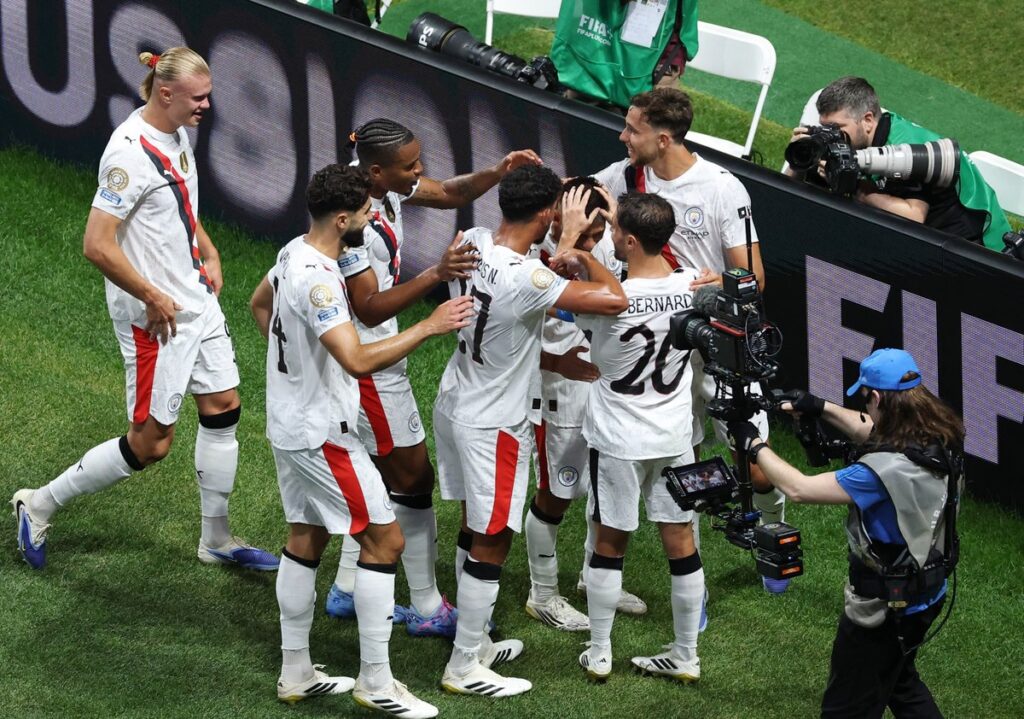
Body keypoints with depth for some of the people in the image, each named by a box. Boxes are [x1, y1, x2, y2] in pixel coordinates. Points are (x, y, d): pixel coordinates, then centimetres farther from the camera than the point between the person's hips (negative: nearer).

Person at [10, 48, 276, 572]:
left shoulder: (177, 134, 5)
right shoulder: (130, 151, -25)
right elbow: (97, 245, -27)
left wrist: (208, 254, 11)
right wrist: (154, 299, -20)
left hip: (197, 302, 9)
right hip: (155, 317, -9)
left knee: (223, 408, 13)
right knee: (150, 443, -2)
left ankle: (216, 541, 27)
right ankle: (40, 506, 14)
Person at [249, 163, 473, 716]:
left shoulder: (294, 253, 3)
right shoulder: (318, 280, -29)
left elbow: (260, 303, 24)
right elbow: (358, 361, -36)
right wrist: (429, 327, -30)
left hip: (291, 424, 10)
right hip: (322, 435, -10)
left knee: (306, 537, 18)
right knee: (384, 540, -3)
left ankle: (296, 674, 26)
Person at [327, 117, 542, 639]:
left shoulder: (388, 186, -3)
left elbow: (450, 194, 12)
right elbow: (369, 309, -29)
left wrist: (498, 172, -7)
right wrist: (436, 275, -38)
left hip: (375, 357, 10)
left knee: (381, 472, 19)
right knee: (414, 477, 1)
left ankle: (347, 590, 29)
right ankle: (427, 609, 12)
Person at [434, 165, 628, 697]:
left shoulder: (471, 243, -9)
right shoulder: (527, 280, -32)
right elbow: (614, 300, -35)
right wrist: (580, 252, -17)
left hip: (455, 403, 8)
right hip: (495, 425, -8)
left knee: (475, 529, 21)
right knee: (492, 543, 4)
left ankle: (473, 642, 34)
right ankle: (464, 668, 13)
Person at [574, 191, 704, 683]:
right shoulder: (692, 285, -10)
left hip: (618, 442, -4)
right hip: (674, 437, 4)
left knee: (611, 544, 10)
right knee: (680, 542, 10)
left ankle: (599, 654, 20)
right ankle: (685, 656, 18)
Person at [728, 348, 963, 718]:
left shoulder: (887, 471, -34)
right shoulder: (941, 441, -10)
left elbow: (797, 488, -26)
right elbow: (874, 433, 13)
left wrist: (752, 443, -13)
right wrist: (822, 408, 8)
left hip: (883, 611, -8)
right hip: (926, 595, 8)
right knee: (900, 685, 32)